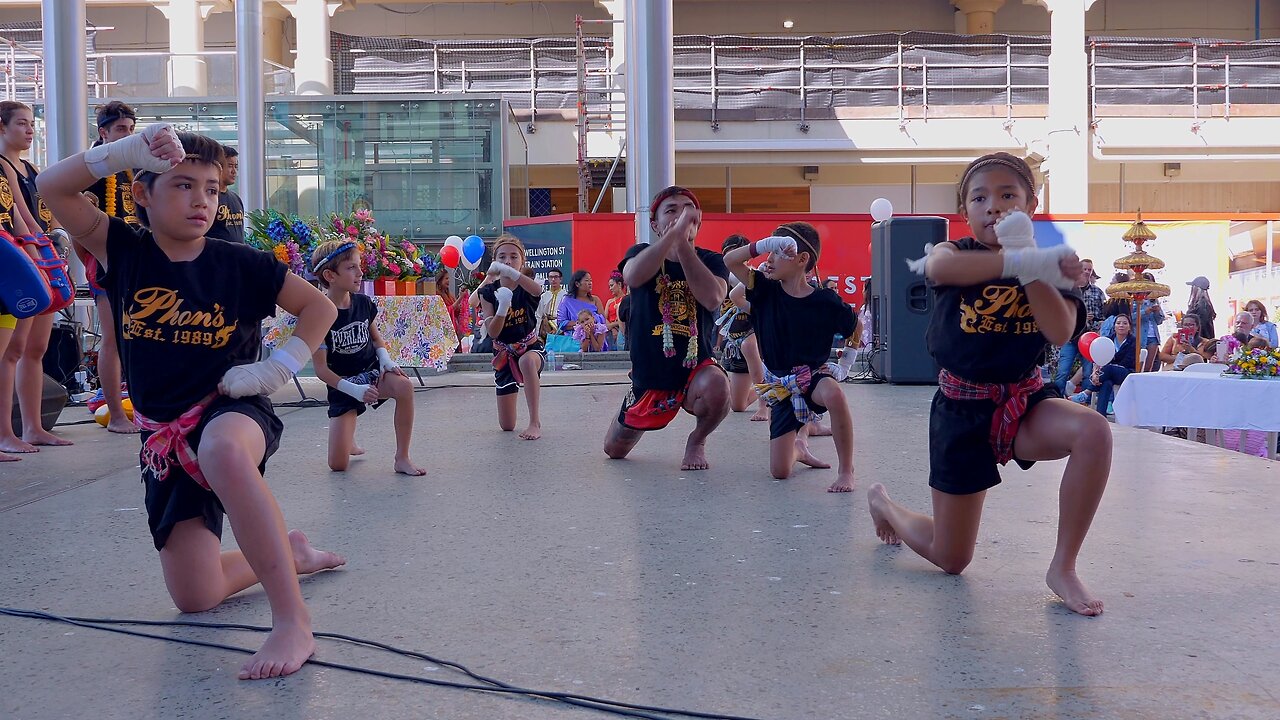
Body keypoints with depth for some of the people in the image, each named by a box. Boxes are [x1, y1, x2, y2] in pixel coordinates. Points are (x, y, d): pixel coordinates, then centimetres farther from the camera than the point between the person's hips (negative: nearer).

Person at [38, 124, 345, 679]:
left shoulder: (241, 264, -5)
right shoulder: (124, 253, 1)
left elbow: (321, 307, 3)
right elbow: (52, 187, -7)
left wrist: (278, 368, -10)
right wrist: (129, 149, -17)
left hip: (233, 411, -4)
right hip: (164, 438, 4)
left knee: (221, 449, -45)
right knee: (195, 597, 2)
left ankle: (293, 621, -44)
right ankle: (288, 555, 33)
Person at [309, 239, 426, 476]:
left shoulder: (363, 302, -4)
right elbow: (320, 368, -16)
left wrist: (385, 358, -7)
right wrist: (353, 390, -26)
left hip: (371, 370, 3)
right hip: (343, 384, -3)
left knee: (404, 387, -34)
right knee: (338, 464, -10)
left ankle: (402, 458, -21)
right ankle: (348, 442, 30)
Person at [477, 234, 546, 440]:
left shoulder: (527, 287, -13)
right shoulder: (488, 292, -8)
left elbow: (537, 289, -40)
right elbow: (492, 332, -16)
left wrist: (508, 271, -55)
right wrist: (503, 307, -34)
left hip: (530, 345, -2)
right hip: (503, 352, 3)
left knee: (527, 362, -45)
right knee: (507, 426, 6)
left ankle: (535, 422, -33)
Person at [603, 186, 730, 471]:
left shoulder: (711, 261, -3)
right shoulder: (642, 254, -4)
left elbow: (713, 298, -27)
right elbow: (632, 276, -30)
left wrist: (683, 243, -26)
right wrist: (675, 232, -35)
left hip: (695, 370, -1)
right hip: (649, 375, 2)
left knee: (716, 387, -37)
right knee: (614, 450, 11)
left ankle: (697, 441, -3)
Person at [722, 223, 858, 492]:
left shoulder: (826, 301, -12)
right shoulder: (766, 290, -5)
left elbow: (855, 330, 4)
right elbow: (730, 260, -12)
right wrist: (763, 244, -23)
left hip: (813, 376, -3)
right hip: (781, 386, 3)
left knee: (834, 394, -43)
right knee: (780, 471, -3)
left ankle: (846, 470, -24)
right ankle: (799, 447, 35)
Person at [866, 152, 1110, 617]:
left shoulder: (1049, 268, 0)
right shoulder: (956, 255, -6)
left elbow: (1061, 332, -20)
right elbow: (938, 267, -34)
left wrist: (1025, 256, -23)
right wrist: (1022, 260, -42)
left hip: (1026, 401, 2)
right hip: (962, 408, -2)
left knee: (1093, 431, -33)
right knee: (950, 560, 5)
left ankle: (1063, 567, -17)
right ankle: (883, 503, 40)